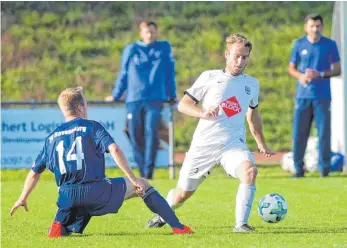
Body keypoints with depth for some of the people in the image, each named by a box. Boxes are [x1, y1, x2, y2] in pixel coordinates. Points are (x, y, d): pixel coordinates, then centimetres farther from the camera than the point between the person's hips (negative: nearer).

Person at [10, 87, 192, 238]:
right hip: (97, 192, -3)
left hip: (69, 198, 3)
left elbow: (35, 172, 21)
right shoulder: (92, 127, 3)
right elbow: (114, 150, -12)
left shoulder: (52, 138, 16)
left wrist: (23, 198, 34)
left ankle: (59, 226, -2)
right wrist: (134, 180, -8)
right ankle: (177, 226, 9)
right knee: (143, 185, 17)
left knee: (65, 230, 36)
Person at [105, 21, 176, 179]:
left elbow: (170, 72, 14)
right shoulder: (131, 50, 10)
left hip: (155, 99, -2)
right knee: (136, 136, 0)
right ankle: (142, 171, 11)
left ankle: (149, 171, -24)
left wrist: (172, 95, 14)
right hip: (134, 99, 2)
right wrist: (115, 95, 16)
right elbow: (123, 74, 15)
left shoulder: (164, 48, 11)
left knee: (151, 132, -19)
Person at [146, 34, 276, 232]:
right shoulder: (210, 77, 2)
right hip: (204, 144, -1)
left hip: (234, 144, 1)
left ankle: (241, 224, -28)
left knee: (250, 171, -32)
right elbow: (183, 104, 0)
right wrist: (203, 113, -19)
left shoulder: (252, 84, 12)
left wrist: (262, 144, 34)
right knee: (182, 194, 7)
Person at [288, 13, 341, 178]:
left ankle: (324, 167, 4)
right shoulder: (299, 44, 7)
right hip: (303, 95, 1)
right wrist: (300, 76, -10)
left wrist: (320, 74, -13)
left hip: (322, 96, -1)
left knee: (324, 132, -3)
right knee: (299, 132, -2)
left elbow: (337, 70, 4)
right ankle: (298, 167, 4)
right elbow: (291, 68, 12)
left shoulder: (330, 45, 4)